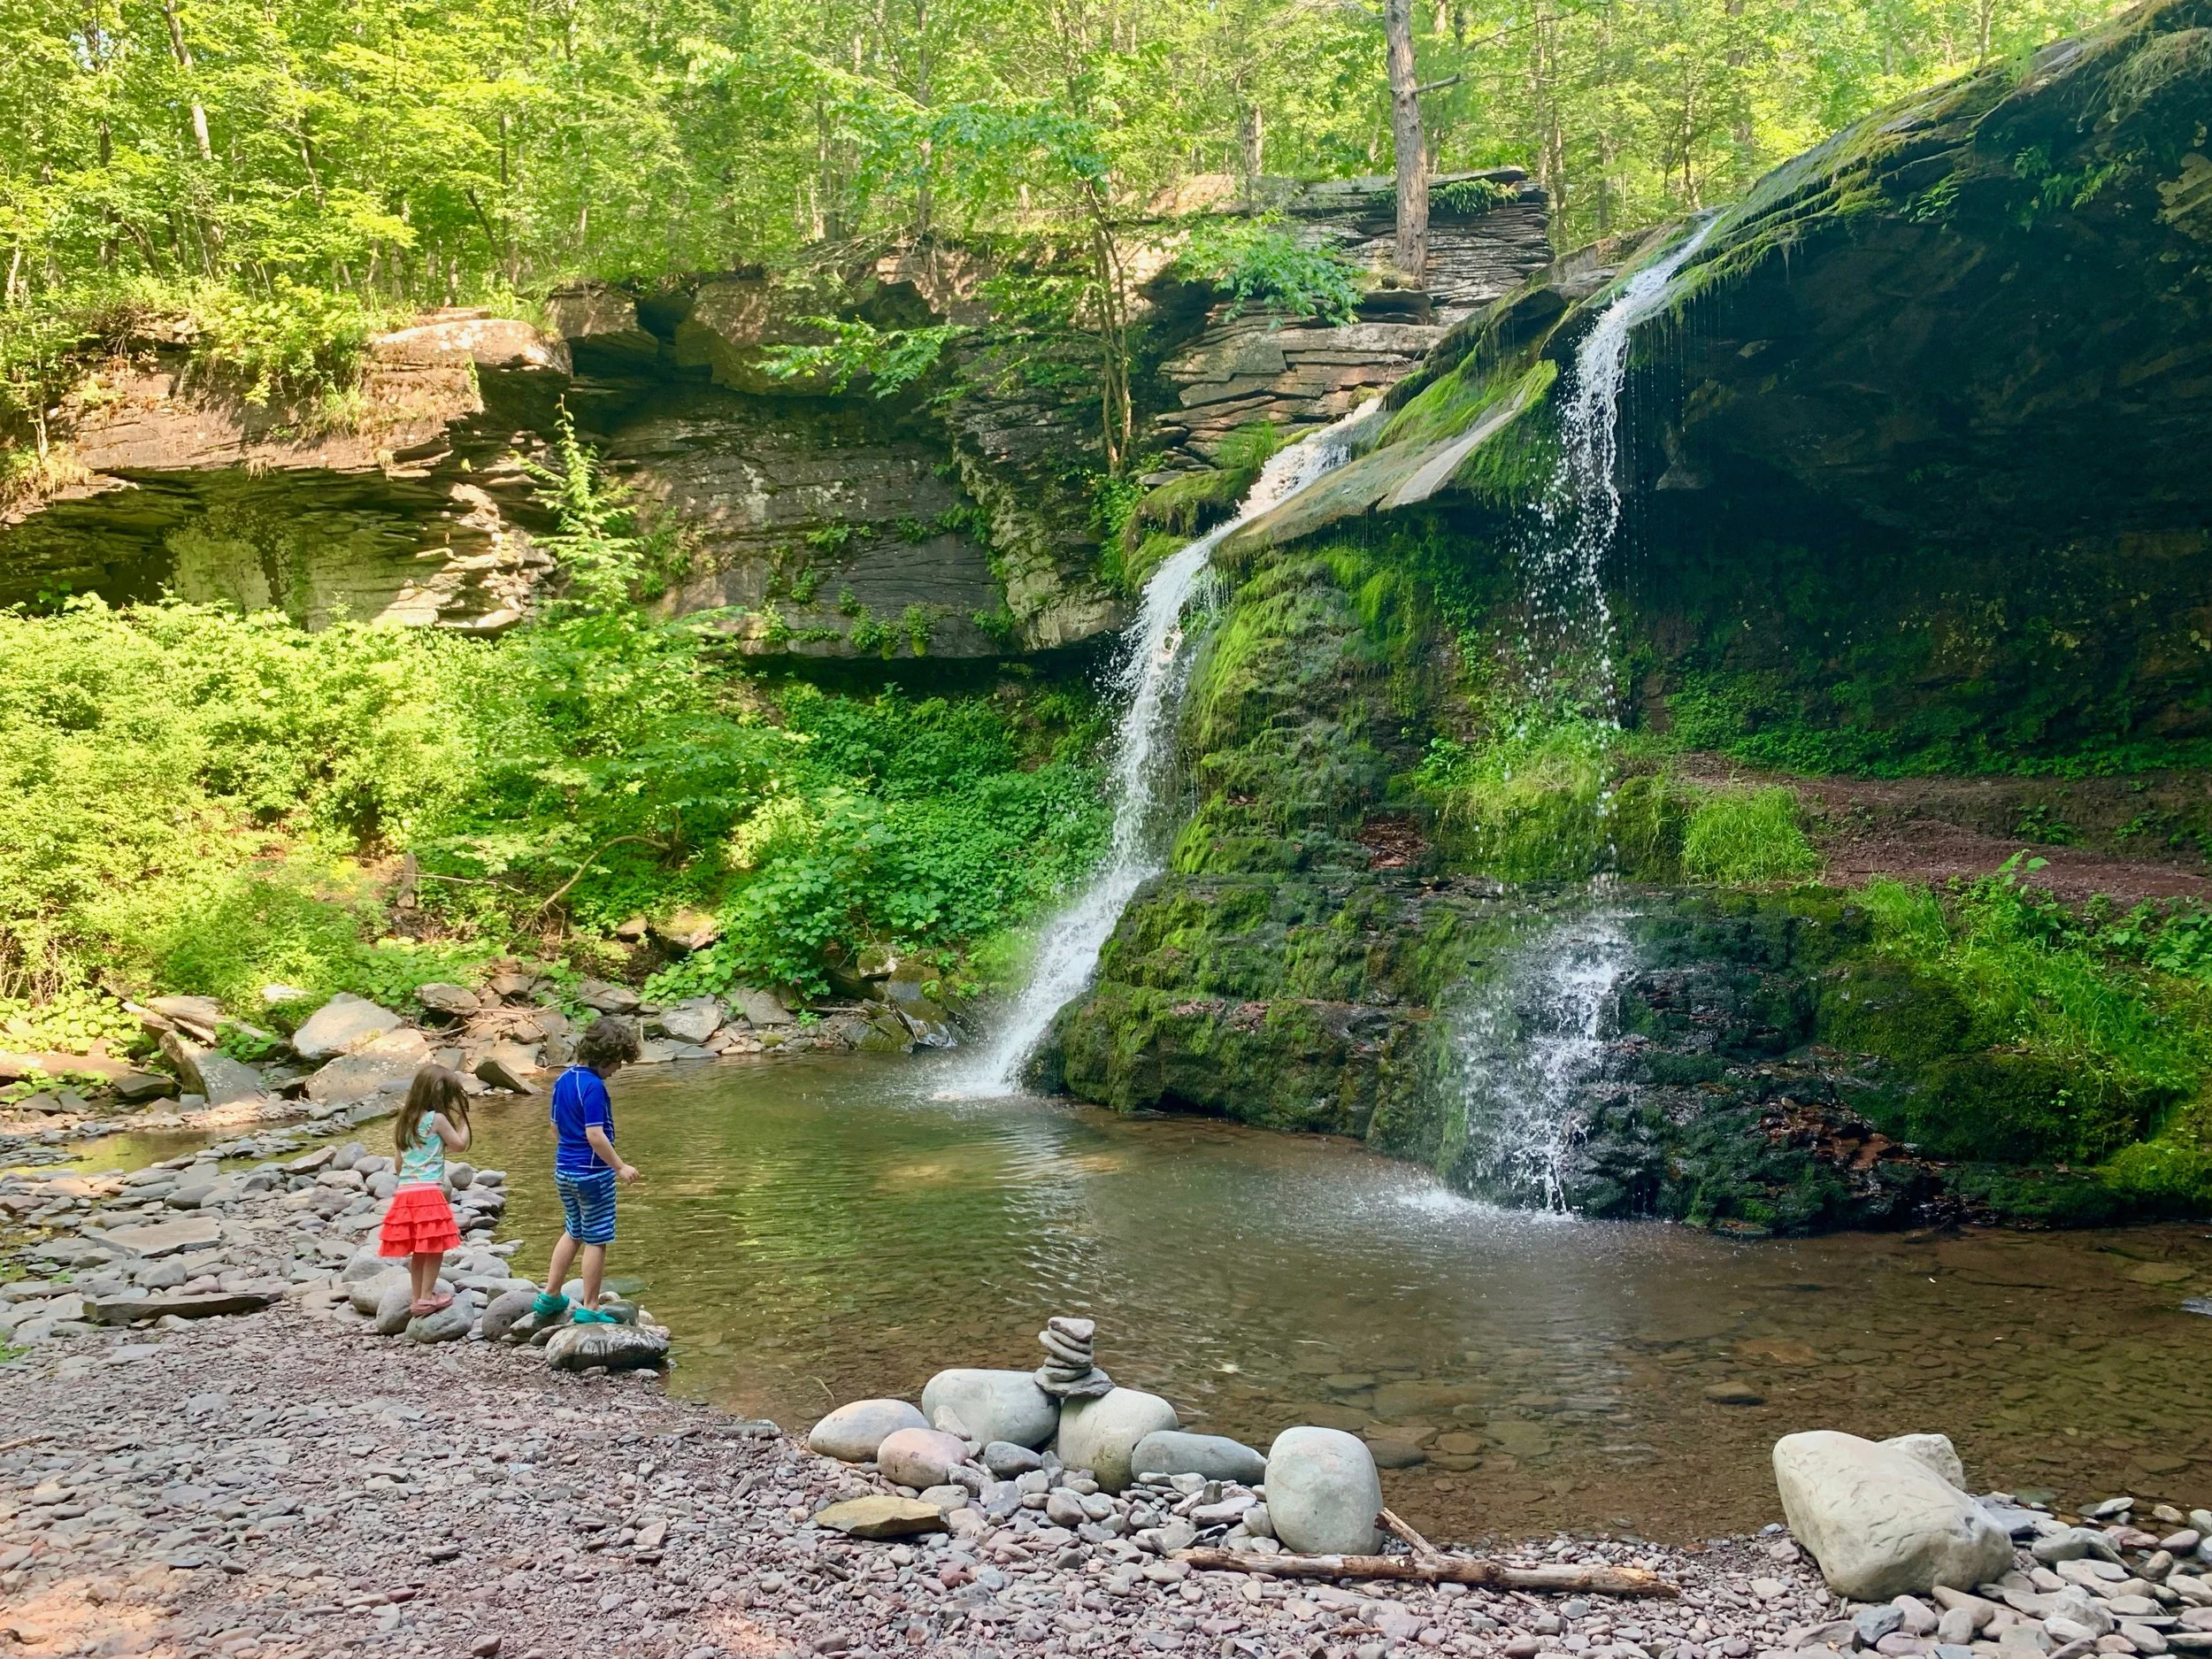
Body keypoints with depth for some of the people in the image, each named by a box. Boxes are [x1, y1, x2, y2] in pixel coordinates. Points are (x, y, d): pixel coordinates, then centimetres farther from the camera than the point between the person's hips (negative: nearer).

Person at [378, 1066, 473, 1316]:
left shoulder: (405, 1121, 15)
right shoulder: (437, 1119, -6)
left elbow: (400, 1163, 19)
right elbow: (460, 1144, 1)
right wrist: (462, 1118, 10)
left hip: (405, 1191, 7)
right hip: (429, 1191, -7)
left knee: (419, 1250, 13)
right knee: (435, 1247, 0)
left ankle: (418, 1298, 18)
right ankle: (426, 1297, 0)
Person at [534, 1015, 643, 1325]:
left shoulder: (564, 1079, 6)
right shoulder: (593, 1086, -21)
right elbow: (595, 1134, -24)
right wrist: (620, 1167, -16)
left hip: (564, 1170, 8)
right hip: (592, 1173, -8)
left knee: (573, 1233, 22)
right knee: (596, 1241, 3)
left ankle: (550, 1296, 27)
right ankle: (589, 1309, 9)